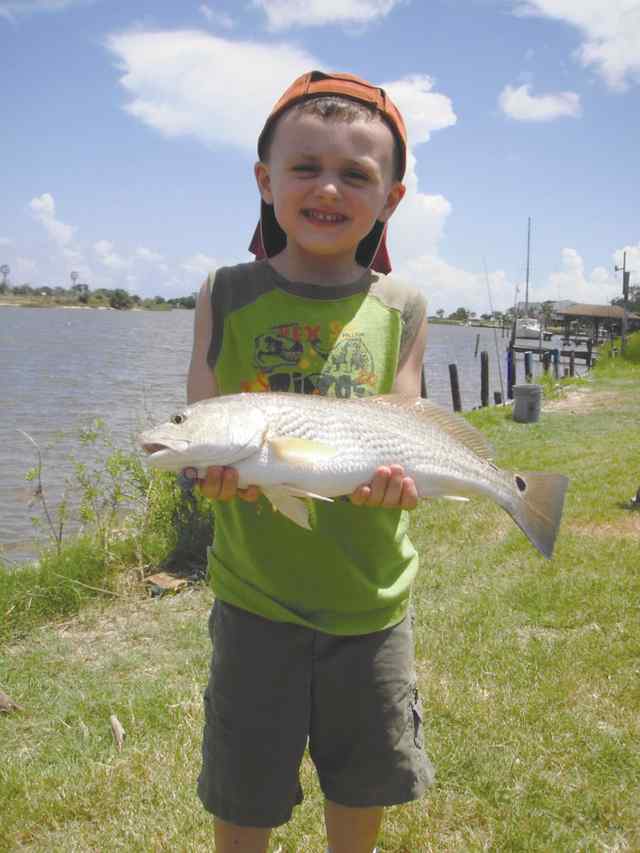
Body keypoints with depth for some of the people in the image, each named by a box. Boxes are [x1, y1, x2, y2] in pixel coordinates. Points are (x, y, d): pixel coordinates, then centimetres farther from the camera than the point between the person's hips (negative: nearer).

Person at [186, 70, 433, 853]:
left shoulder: (400, 311, -2)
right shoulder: (228, 295, -5)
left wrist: (394, 475, -25)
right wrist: (218, 467, -29)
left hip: (371, 599, 2)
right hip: (256, 595, -1)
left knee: (363, 787, 20)